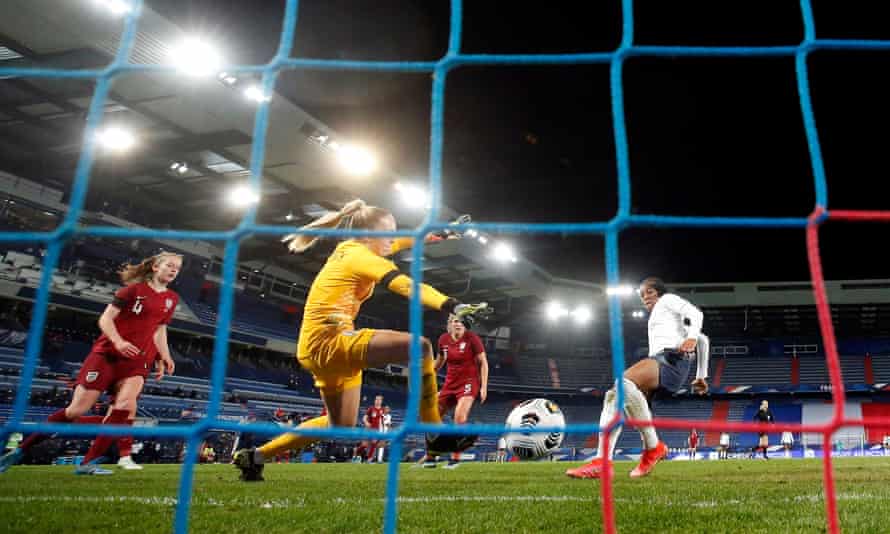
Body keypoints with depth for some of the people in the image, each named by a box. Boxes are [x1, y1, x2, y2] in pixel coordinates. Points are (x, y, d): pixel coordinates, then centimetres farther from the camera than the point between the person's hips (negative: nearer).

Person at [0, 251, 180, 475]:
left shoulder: (171, 299, 10)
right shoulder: (134, 289, -4)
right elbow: (105, 319, -6)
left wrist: (164, 358, 11)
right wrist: (118, 341, -23)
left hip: (137, 361, 4)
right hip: (107, 354, -4)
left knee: (126, 404, -24)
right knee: (77, 409, -4)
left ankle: (88, 463, -18)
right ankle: (19, 452, 13)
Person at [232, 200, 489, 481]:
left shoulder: (349, 249, 14)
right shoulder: (360, 257, -12)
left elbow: (401, 243, 31)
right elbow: (409, 286, -28)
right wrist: (453, 306, -37)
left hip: (318, 347, 11)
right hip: (328, 341, -11)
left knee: (341, 425, 23)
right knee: (420, 347, -24)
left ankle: (254, 457, 29)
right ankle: (435, 435, -16)